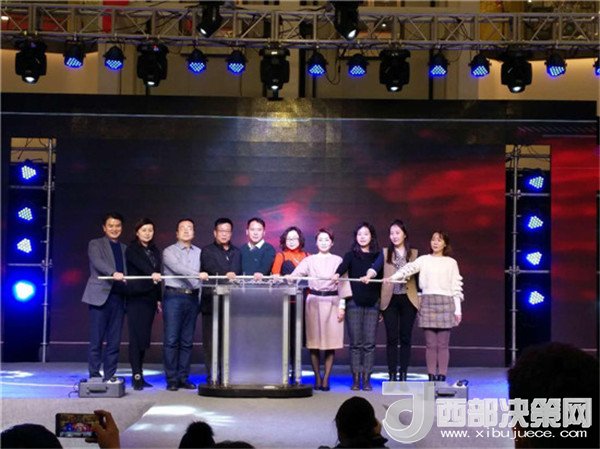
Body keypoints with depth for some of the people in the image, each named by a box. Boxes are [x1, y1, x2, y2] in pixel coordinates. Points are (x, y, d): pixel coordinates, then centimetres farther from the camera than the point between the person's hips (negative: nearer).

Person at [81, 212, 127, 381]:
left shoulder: (124, 248, 20)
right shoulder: (95, 244, 5)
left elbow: (127, 274, 15)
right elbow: (98, 262, -14)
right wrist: (113, 273, -32)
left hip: (118, 297, 4)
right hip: (100, 296, -4)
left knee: (114, 342, 4)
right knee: (96, 341, -3)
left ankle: (109, 377, 9)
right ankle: (94, 377, 2)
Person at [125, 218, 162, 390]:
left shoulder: (155, 251, 15)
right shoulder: (132, 250, -3)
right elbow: (140, 264, -24)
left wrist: (159, 298, 12)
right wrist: (152, 274, -43)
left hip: (150, 298, 6)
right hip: (136, 298, -6)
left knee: (144, 338, 5)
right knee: (136, 337, -9)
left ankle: (139, 375, 9)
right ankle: (136, 376, -9)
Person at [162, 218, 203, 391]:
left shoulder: (199, 252, 13)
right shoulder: (169, 251, 2)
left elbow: (202, 276, 10)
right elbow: (177, 267, -16)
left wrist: (200, 299, -1)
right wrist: (197, 274, -29)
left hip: (192, 297, 4)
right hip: (174, 297, -4)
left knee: (187, 341, 5)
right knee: (172, 340, -5)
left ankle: (183, 378, 10)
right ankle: (172, 379, -2)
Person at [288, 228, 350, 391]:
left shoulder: (338, 260, 8)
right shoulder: (309, 260, 9)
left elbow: (343, 284, 5)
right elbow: (296, 274, -5)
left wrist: (342, 305, -2)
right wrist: (287, 278, -27)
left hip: (332, 303, -1)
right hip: (313, 302, 1)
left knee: (330, 343, -3)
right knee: (313, 342, -1)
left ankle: (326, 379, 1)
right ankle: (317, 378, 7)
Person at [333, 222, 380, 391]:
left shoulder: (377, 256, 10)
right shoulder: (351, 255, 5)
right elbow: (343, 266, -16)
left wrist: (382, 307, 10)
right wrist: (337, 274, -39)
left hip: (372, 304, 1)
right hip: (354, 302, -1)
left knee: (369, 343, -1)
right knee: (356, 342, -1)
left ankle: (366, 379, 4)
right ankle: (356, 379, 4)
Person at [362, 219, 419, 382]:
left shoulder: (414, 253, 8)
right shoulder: (385, 253, 5)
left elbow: (419, 276, 10)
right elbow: (376, 266, -13)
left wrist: (421, 299, 5)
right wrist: (369, 275, -34)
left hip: (408, 300, 1)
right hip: (390, 300, -1)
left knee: (405, 338, 3)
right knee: (391, 338, -1)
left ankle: (403, 375, 8)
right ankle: (392, 375, 4)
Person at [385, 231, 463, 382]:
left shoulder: (451, 263, 8)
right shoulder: (424, 260, 8)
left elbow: (456, 287, 7)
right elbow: (409, 268, -10)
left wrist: (458, 310, 2)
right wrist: (393, 277, -27)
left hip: (445, 302, -1)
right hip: (427, 302, 1)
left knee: (443, 344, -2)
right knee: (430, 344, 1)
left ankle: (442, 376, 2)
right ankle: (431, 377, 5)